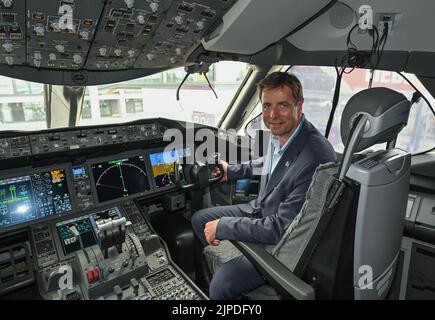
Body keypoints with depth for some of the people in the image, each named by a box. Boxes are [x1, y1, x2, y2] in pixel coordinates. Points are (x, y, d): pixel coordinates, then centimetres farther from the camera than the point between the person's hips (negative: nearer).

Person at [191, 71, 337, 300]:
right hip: (262, 211, 8)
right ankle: (220, 262, 36)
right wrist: (233, 171, 13)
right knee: (199, 220, 14)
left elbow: (281, 228, -29)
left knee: (220, 285, -20)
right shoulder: (280, 133, -9)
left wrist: (222, 226, -22)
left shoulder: (317, 158, -34)